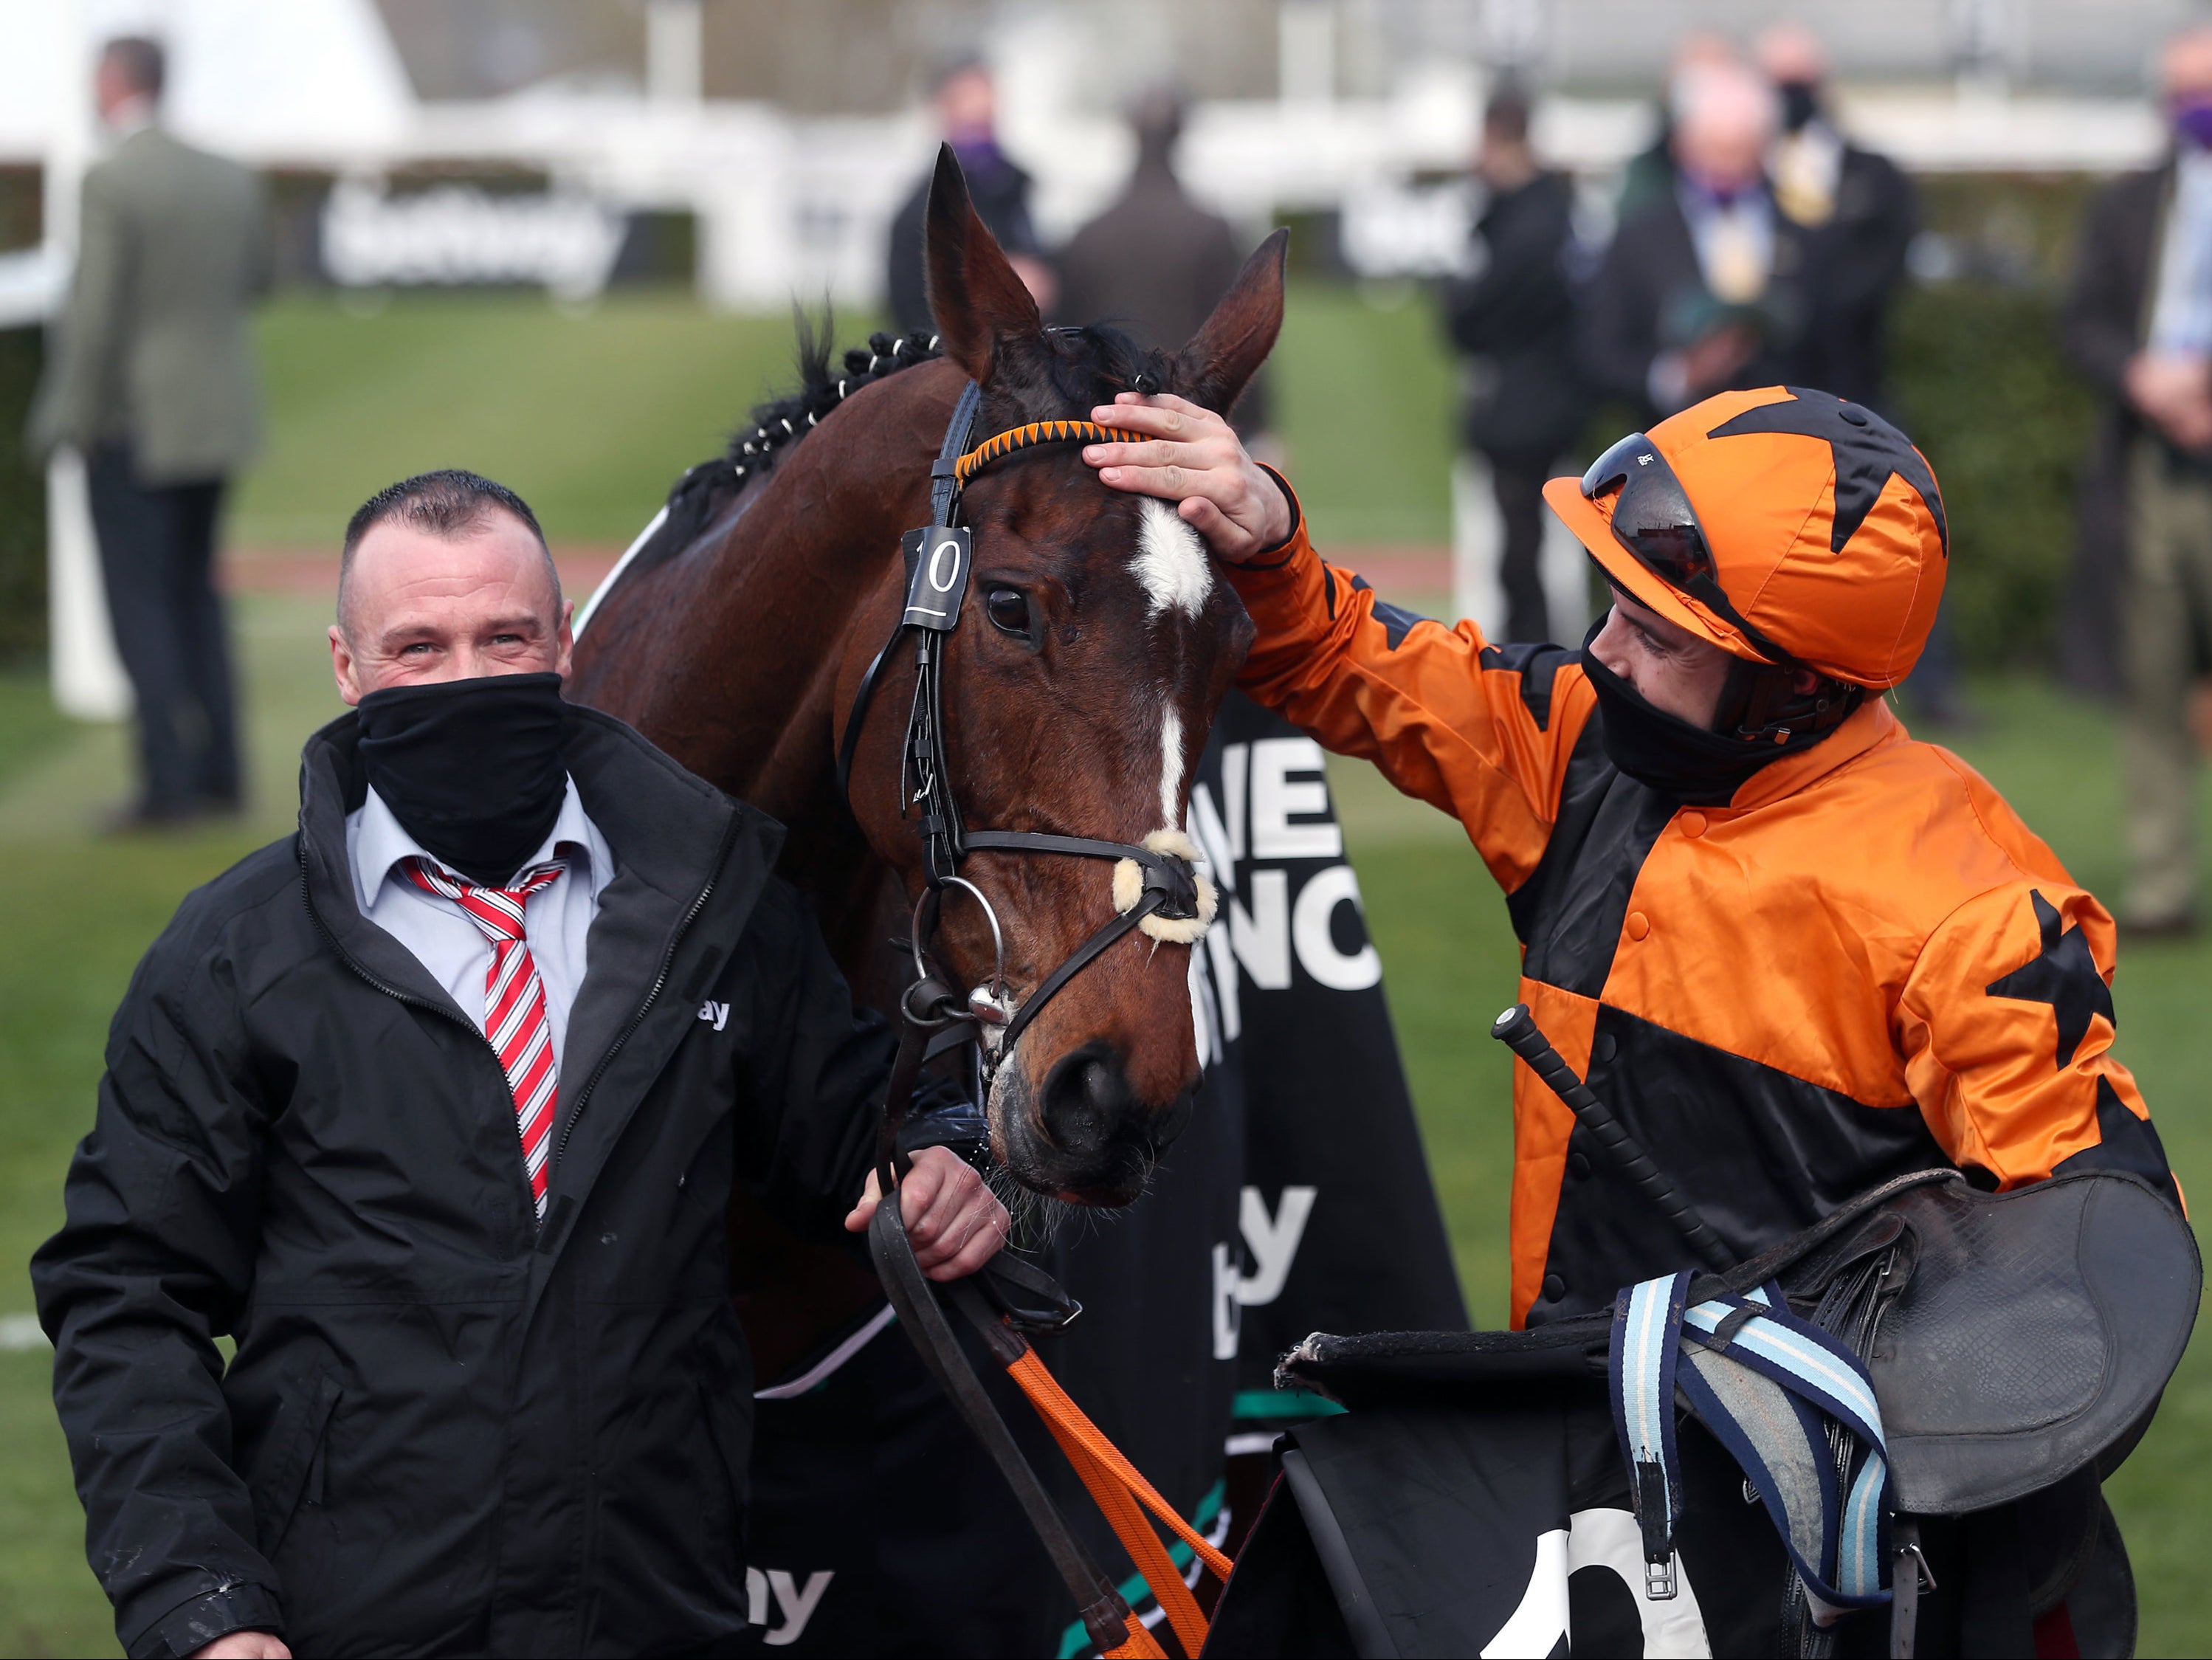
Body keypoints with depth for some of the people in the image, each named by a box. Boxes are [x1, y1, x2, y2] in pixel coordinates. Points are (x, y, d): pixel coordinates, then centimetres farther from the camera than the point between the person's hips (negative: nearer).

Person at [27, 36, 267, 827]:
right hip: (212, 421, 7)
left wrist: (73, 424, -11)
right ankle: (219, 773, 11)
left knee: (138, 602, -3)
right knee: (193, 593, 15)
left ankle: (170, 780, -9)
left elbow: (95, 317, -19)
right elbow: (251, 282, 20)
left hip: (131, 426, -7)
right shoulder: (231, 181, 4)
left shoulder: (111, 185, -17)